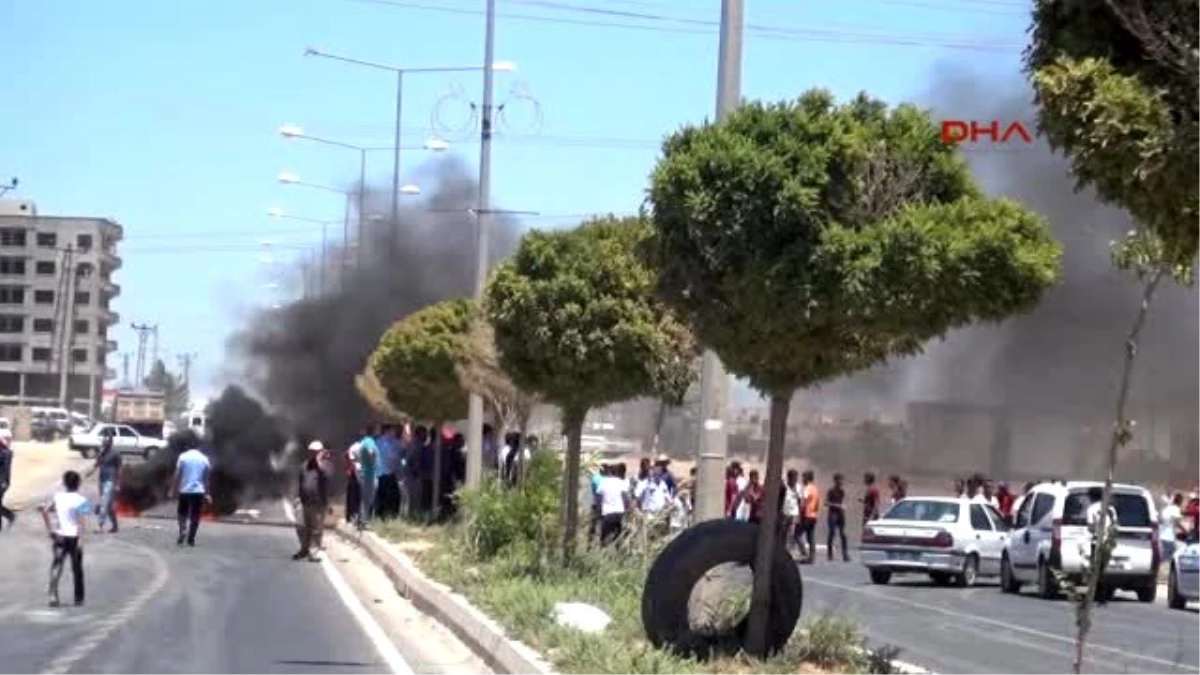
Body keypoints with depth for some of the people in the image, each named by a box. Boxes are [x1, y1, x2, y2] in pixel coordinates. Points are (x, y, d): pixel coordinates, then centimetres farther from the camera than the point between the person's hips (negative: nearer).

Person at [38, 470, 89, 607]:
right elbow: (82, 522, -18)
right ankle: (78, 598, 17)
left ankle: (53, 596, -7)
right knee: (77, 569, 10)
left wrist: (49, 528, 4)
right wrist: (81, 539, -17)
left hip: (59, 536, 3)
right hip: (74, 537, -2)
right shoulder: (81, 500, -11)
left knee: (56, 567, 5)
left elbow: (44, 510, -2)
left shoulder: (57, 497, 1)